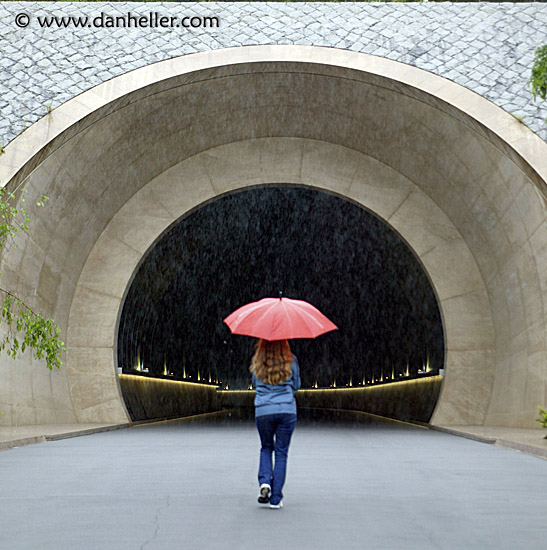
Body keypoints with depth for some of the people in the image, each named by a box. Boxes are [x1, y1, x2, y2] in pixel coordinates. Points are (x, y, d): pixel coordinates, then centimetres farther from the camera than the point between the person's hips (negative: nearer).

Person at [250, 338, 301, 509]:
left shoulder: (258, 362, 2)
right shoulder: (291, 361, -1)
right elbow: (296, 385, 9)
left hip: (263, 410, 1)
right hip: (287, 410, -1)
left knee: (266, 448, 21)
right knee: (281, 452, 6)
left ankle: (265, 481, -3)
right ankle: (276, 498, 4)